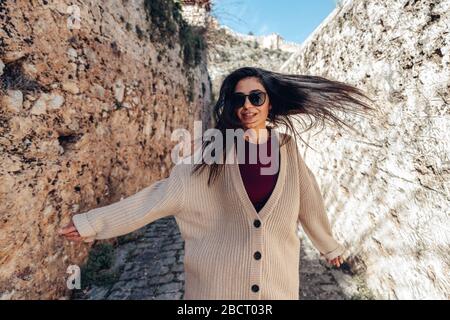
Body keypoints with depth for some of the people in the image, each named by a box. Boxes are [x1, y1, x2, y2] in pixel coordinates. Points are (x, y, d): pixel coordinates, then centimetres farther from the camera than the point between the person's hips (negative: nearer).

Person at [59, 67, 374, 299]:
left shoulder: (288, 149, -5)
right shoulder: (216, 152, -10)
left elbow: (309, 203, 7)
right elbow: (162, 194, -10)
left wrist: (330, 245, 21)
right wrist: (94, 223, -11)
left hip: (277, 278, 2)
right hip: (220, 278, -1)